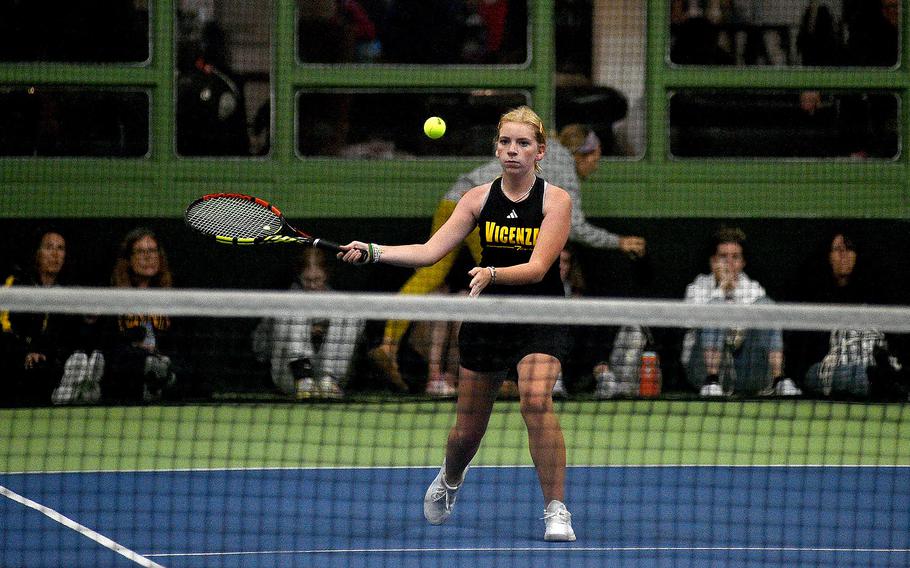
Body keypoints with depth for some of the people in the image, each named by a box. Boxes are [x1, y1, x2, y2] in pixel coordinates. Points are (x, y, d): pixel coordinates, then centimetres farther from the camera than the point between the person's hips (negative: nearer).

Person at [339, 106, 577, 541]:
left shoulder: (556, 201, -9)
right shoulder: (479, 199, 0)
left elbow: (537, 268, -20)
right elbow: (430, 251, -7)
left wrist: (492, 274, -37)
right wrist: (371, 252, -19)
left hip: (539, 321, -3)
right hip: (486, 321, 3)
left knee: (536, 400, -29)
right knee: (467, 430, 10)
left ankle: (556, 511, -19)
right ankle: (450, 478, 47)